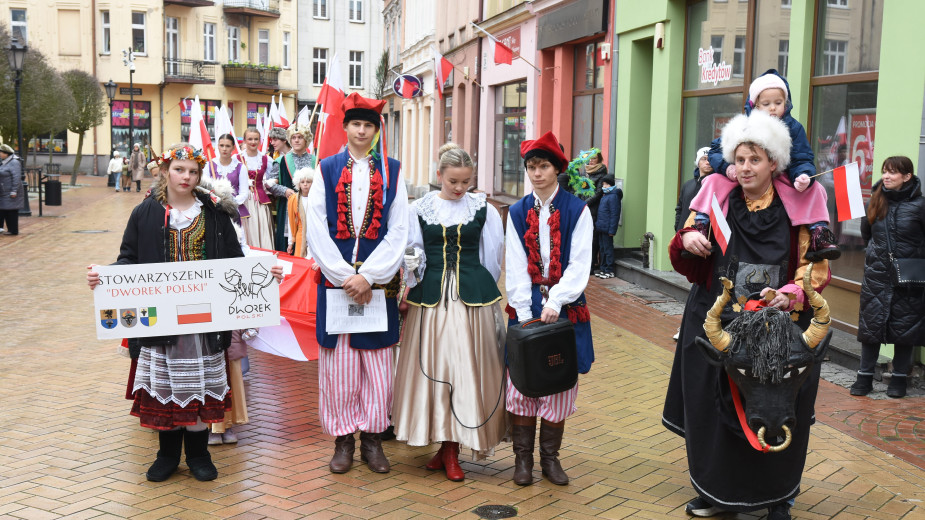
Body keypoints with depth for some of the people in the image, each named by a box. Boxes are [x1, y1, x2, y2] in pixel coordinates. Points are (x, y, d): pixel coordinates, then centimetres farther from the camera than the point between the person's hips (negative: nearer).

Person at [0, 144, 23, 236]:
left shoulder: (14, 163, -15)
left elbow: (16, 178, -20)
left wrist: (14, 191, -23)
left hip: (10, 193, -9)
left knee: (11, 211, -3)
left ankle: (13, 230, 4)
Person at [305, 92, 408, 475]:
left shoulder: (391, 171, 7)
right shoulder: (327, 169, 6)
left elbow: (398, 231, 0)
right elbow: (317, 229, -1)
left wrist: (368, 275, -11)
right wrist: (345, 276, -11)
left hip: (378, 281, 0)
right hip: (336, 278, 0)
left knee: (377, 362, 3)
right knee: (338, 362, 3)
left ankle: (372, 439, 16)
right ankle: (343, 440, 15)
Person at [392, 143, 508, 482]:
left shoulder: (484, 210, 4)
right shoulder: (419, 209, 4)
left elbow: (492, 257, 10)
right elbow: (411, 254, 7)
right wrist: (412, 266, -12)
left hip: (473, 298, -1)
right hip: (430, 295, 1)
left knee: (466, 369, -2)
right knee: (432, 367, 2)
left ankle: (452, 450, 7)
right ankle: (445, 445, 17)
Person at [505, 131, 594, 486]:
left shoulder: (577, 210, -1)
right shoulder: (518, 212, 7)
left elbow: (579, 265, -7)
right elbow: (515, 267, 2)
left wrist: (554, 302, -18)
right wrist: (524, 313, -8)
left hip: (564, 307, -1)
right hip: (526, 305, 2)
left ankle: (550, 457, 16)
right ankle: (523, 457, 12)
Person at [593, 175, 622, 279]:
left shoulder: (613, 197, -13)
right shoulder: (605, 196, 17)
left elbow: (614, 215, -17)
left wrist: (612, 230, -19)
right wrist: (597, 225, 16)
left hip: (607, 229, -10)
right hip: (601, 229, 10)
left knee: (608, 249, -3)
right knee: (602, 249, 13)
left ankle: (609, 271, 2)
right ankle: (603, 270, 21)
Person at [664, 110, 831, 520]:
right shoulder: (716, 204, 6)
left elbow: (815, 266, -2)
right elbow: (685, 261, 11)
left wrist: (791, 294, -21)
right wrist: (687, 239, -12)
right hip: (718, 327, 2)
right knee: (715, 407, 5)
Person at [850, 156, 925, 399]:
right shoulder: (875, 201, 4)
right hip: (876, 275, 3)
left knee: (904, 327, 5)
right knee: (871, 324, 4)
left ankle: (899, 378, 17)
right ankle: (865, 377, 12)